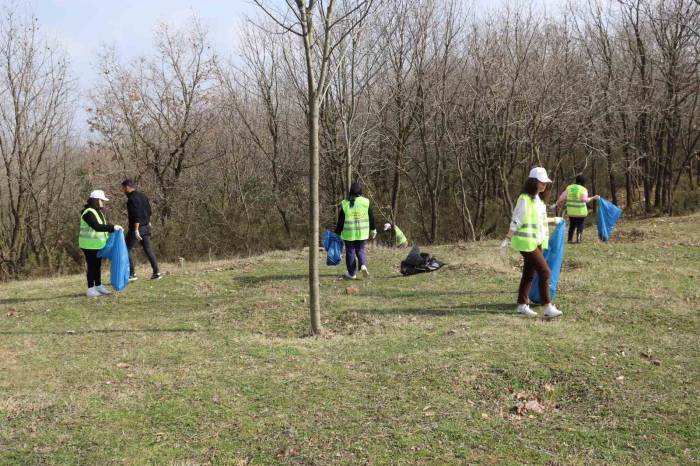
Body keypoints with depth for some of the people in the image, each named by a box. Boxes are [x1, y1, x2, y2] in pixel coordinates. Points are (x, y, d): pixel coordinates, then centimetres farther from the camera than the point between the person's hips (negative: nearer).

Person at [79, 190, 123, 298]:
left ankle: (98, 286, 23)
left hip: (98, 244, 9)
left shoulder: (98, 212, 12)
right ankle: (91, 289, 1)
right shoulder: (88, 213, -18)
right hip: (89, 245, -9)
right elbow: (97, 227, -30)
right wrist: (112, 227, -33)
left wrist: (113, 229, 3)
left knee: (98, 266, 14)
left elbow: (103, 226, 17)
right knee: (92, 266, -4)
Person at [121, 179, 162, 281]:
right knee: (148, 249, 11)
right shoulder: (142, 195, 11)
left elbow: (136, 215, -23)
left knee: (126, 249, 2)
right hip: (146, 227, 9)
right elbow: (148, 210, 19)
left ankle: (131, 274, 1)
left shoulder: (132, 199, -16)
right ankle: (156, 272, 8)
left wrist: (136, 230, -25)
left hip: (136, 227, -9)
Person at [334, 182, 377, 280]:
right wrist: (373, 229, 18)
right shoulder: (365, 202, -3)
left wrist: (337, 233, 4)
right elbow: (371, 217, 5)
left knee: (350, 252, 9)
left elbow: (340, 221, -4)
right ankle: (363, 265, -8)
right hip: (362, 233, 2)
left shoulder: (345, 204, -6)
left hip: (348, 233, -1)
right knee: (360, 250, 17)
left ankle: (352, 273, 13)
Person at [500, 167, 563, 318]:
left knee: (529, 273, 12)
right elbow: (516, 221, -16)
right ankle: (548, 307, -9)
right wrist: (508, 239, -18)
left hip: (537, 242, 9)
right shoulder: (524, 199, -15)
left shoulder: (538, 199, 12)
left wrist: (554, 220, 36)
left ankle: (522, 305, 20)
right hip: (527, 243, -9)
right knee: (545, 272, -12)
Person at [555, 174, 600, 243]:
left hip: (571, 211, 4)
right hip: (581, 211, -4)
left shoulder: (569, 187, 4)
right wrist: (593, 198, -13)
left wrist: (557, 204, 15)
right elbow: (585, 199, -21)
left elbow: (562, 197, 3)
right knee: (580, 225, 10)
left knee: (572, 225, 13)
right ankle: (578, 239, 4)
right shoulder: (583, 189, -8)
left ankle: (570, 239, 10)